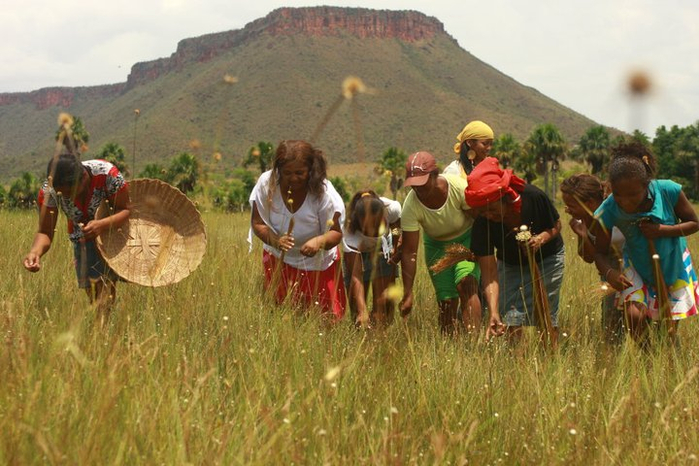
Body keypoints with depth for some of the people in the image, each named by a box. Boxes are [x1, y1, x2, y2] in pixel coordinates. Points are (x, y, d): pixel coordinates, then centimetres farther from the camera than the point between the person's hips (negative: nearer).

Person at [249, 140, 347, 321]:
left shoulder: (324, 191, -23)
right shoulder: (266, 183, -19)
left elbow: (336, 232, -20)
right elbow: (258, 223, -13)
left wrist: (320, 241, -44)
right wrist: (275, 241, -34)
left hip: (318, 262, -1)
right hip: (278, 259, 2)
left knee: (326, 318, -1)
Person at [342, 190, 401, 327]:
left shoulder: (392, 209, -35)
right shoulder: (349, 233, -41)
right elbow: (355, 277, -41)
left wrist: (396, 249, -9)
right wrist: (362, 311, -50)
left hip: (383, 250, 2)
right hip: (356, 254, -2)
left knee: (385, 305, -6)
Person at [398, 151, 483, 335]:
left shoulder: (459, 187, -31)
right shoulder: (411, 205, -26)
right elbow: (409, 252, -21)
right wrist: (407, 293, -23)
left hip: (467, 239, -2)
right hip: (437, 245, 2)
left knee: (466, 285, -24)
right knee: (446, 300, -3)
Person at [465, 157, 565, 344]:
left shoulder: (533, 197, -32)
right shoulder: (482, 224, -29)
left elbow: (556, 225, -11)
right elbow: (489, 273, -30)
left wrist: (541, 238, -34)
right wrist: (493, 313, -42)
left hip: (547, 259, -1)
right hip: (510, 265, 1)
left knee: (546, 316, -4)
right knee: (512, 319, -7)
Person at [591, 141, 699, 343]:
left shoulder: (669, 191, -29)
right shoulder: (608, 211, -28)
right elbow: (600, 253, -18)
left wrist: (663, 230, -32)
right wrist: (609, 272, -41)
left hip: (674, 265, 1)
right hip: (637, 267, 0)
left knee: (669, 329, 10)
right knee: (635, 316, -21)